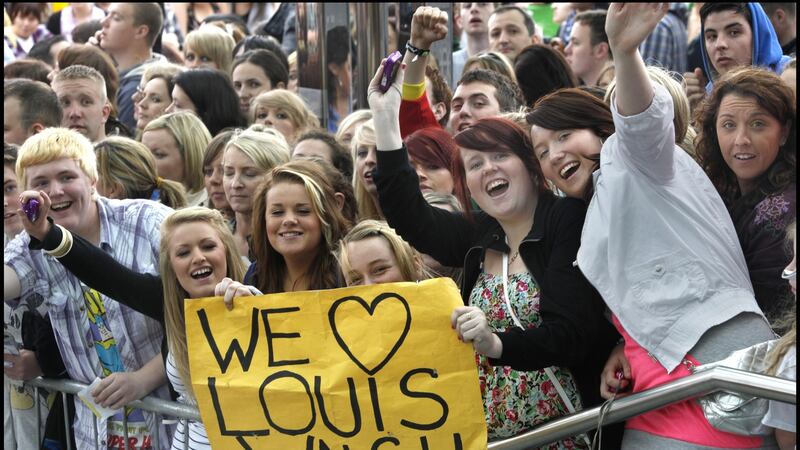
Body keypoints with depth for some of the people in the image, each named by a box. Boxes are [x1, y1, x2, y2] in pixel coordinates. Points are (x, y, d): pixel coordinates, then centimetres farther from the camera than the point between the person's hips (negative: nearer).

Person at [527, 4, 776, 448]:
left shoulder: (630, 161, 6)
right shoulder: (599, 216, 30)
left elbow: (644, 124, -19)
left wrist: (625, 52, -39)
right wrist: (624, 348, 9)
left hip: (717, 356, -8)